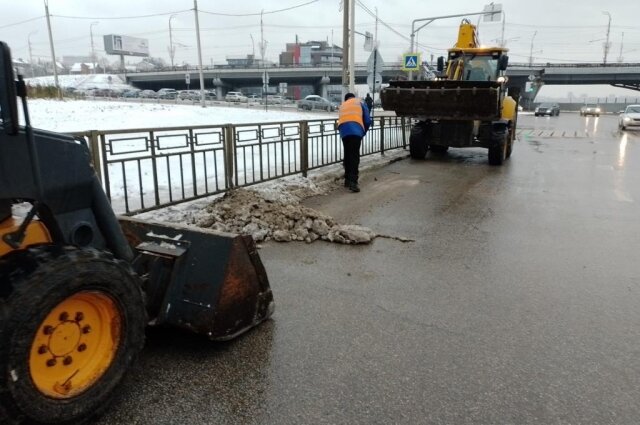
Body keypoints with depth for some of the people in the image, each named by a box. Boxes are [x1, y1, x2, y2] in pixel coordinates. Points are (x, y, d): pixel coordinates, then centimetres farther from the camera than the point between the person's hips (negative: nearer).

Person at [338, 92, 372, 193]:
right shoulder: (360, 103, 23)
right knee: (354, 156, -9)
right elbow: (367, 120, 14)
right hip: (356, 130, -4)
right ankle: (353, 182, -19)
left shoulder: (342, 105, 34)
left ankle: (347, 180, 22)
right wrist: (363, 133, 26)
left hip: (343, 131, 4)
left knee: (347, 155, 16)